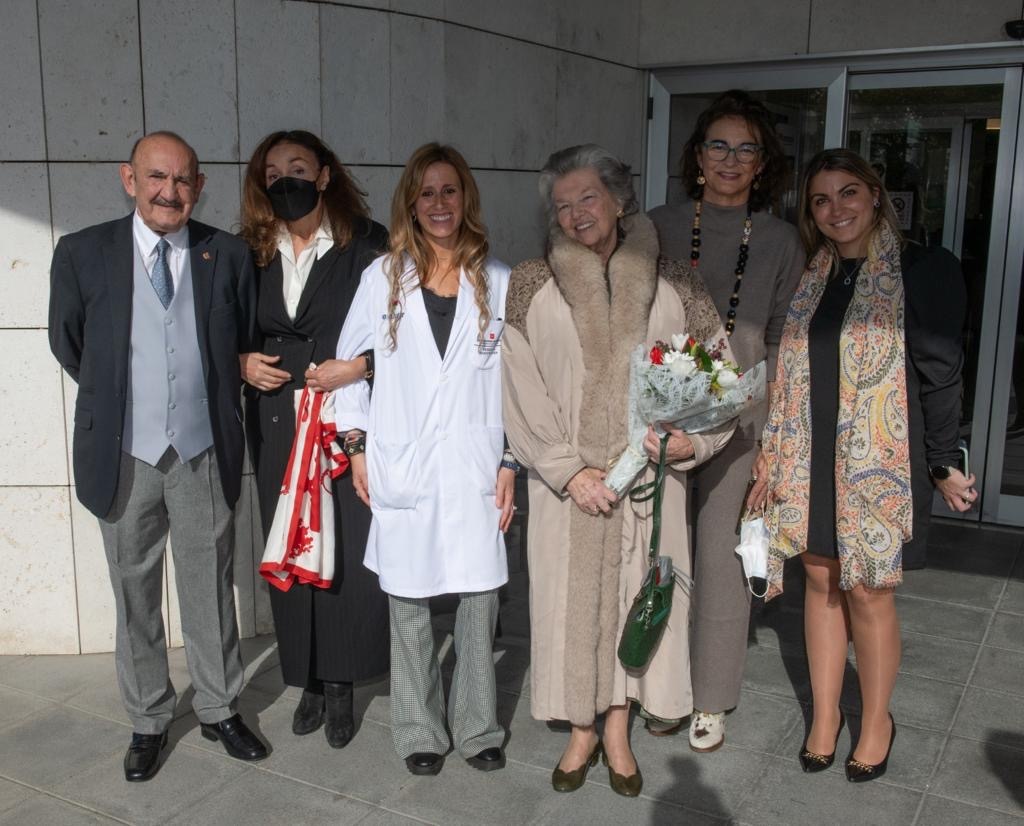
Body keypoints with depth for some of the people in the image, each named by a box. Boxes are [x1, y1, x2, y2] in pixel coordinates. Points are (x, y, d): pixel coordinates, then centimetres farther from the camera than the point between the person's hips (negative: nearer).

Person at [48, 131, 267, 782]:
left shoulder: (229, 255, 0)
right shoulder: (83, 253, -3)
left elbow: (246, 345, 10)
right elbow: (67, 343, 8)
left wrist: (213, 400, 5)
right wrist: (115, 400, 8)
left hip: (204, 455, 0)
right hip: (125, 456, 0)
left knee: (211, 594, 12)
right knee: (136, 599, 13)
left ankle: (220, 711, 31)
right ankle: (148, 722, 31)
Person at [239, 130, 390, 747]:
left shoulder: (368, 245, -4)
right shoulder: (251, 254, 9)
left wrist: (358, 366, -17)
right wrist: (243, 363, -1)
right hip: (277, 424, 4)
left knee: (350, 550, -3)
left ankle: (340, 683, 15)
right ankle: (309, 679, 23)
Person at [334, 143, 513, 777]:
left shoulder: (498, 281, 5)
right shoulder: (384, 277, 5)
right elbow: (349, 357, 11)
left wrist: (510, 462, 0)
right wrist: (356, 442, 5)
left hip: (474, 467, 0)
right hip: (402, 468, 0)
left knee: (480, 600, 3)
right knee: (409, 605, 8)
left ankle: (477, 726, 22)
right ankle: (420, 730, 24)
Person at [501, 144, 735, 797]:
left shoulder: (672, 285, 3)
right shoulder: (531, 287, 0)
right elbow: (520, 388, -6)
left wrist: (693, 439, -12)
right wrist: (568, 469, -13)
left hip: (649, 476, 1)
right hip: (569, 481, -1)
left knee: (636, 592, 9)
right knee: (573, 594, 7)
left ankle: (617, 730, 27)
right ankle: (582, 730, 27)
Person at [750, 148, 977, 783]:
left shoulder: (925, 271, -5)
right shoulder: (811, 279, 10)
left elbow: (940, 374, -5)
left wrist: (945, 466, -4)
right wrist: (774, 455, 10)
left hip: (881, 463, -4)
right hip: (813, 461, 5)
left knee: (869, 591, 3)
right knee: (822, 581, 11)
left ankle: (876, 721, 24)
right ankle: (825, 712, 28)